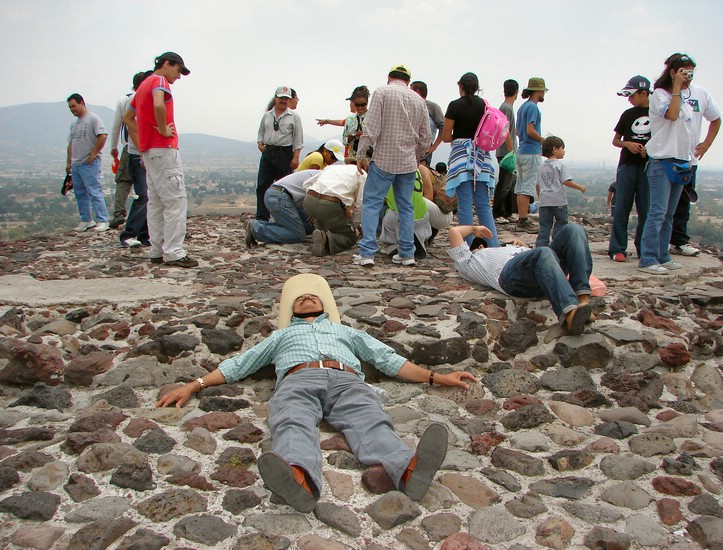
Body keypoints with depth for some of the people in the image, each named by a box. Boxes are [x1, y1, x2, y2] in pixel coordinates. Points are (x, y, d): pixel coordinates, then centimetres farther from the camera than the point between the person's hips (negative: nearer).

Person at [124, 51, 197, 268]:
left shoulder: (144, 84, 22)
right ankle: (173, 253, -11)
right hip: (163, 149, -10)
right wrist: (163, 129, -15)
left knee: (156, 201, 10)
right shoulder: (160, 81, -6)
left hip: (148, 151, 10)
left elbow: (128, 118, 25)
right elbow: (158, 105, -29)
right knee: (176, 201, -9)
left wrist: (141, 147, 18)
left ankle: (157, 252, 13)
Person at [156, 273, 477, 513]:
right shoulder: (282, 335, 42)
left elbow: (388, 358, 32)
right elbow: (239, 364, 32)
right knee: (294, 425, -37)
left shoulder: (344, 330, 42)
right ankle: (299, 478, -67)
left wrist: (436, 377, 21)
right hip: (299, 380, 0)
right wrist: (194, 385, 18)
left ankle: (409, 469, -62)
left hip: (347, 381, 1)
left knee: (370, 422, -33)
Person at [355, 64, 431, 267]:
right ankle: (406, 253, 13)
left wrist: (361, 155, -6)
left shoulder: (382, 92, -3)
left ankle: (367, 252, -7)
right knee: (406, 207, 11)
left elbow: (371, 128, -12)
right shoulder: (419, 100, 11)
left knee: (371, 204, -1)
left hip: (383, 160, -4)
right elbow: (425, 138, 13)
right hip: (408, 163, 5)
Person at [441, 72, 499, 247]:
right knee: (484, 204, 9)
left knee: (464, 205, -2)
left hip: (461, 155, -4)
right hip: (481, 156, 4)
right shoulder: (484, 105, 7)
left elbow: (446, 137, -5)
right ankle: (493, 245, 5)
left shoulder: (455, 106, -5)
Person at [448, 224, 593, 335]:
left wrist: (523, 247, 31)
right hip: (510, 271, -6)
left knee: (573, 229, -18)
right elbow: (454, 231, 26)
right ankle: (570, 314, -64)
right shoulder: (467, 261, 33)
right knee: (544, 253, -39)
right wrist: (474, 228, 41)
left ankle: (583, 299, -36)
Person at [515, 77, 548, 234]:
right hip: (531, 152, -10)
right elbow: (530, 130, -21)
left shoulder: (523, 107, 16)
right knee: (527, 189, -8)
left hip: (522, 150, 10)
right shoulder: (532, 107, -12)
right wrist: (544, 140, -8)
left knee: (521, 187, 10)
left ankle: (522, 219, 14)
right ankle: (523, 221, -8)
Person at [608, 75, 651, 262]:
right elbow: (615, 140, 14)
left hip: (650, 166, -1)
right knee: (621, 208, -3)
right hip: (627, 165, 1)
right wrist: (628, 144, -6)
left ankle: (644, 249, 9)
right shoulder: (628, 114, 10)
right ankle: (617, 249, 0)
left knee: (646, 210, 2)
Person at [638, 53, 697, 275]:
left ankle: (662, 256, 15)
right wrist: (676, 87, -15)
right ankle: (647, 259, -11)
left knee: (669, 214, 10)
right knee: (658, 212, -13)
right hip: (662, 160, -8)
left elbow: (686, 132, 23)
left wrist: (688, 161, 17)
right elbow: (671, 114, -22)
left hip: (681, 162, 8)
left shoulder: (685, 99, 19)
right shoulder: (660, 94, -4)